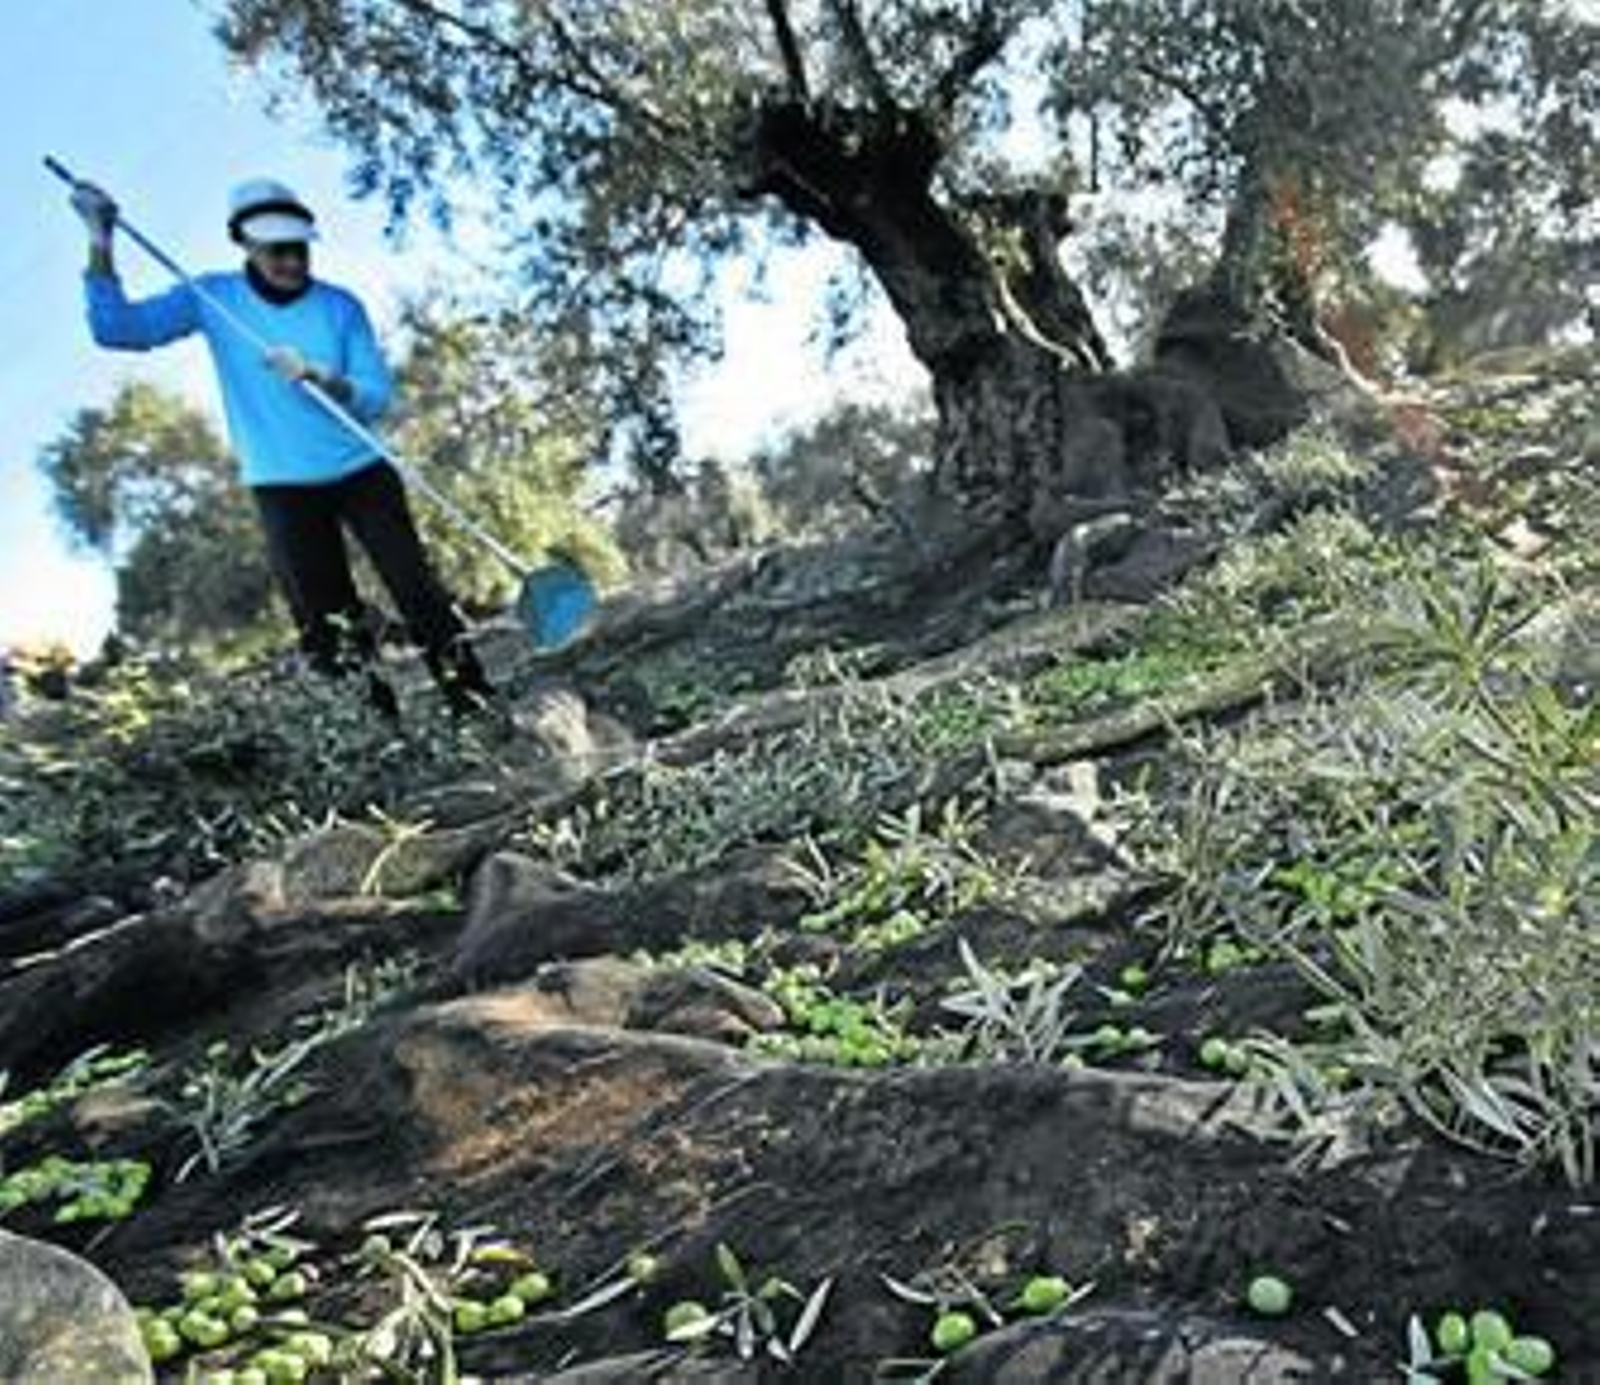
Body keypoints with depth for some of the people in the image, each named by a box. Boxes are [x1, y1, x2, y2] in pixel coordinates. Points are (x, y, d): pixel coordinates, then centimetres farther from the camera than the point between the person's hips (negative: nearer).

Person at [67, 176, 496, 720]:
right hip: (282, 488, 1)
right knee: (327, 629, 0)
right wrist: (100, 246, -17)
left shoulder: (341, 306, -2)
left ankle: (479, 711, 5)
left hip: (361, 472, 0)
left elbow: (377, 397, -6)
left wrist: (320, 377, -23)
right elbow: (117, 328, -6)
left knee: (417, 593, -3)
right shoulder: (213, 298, 0)